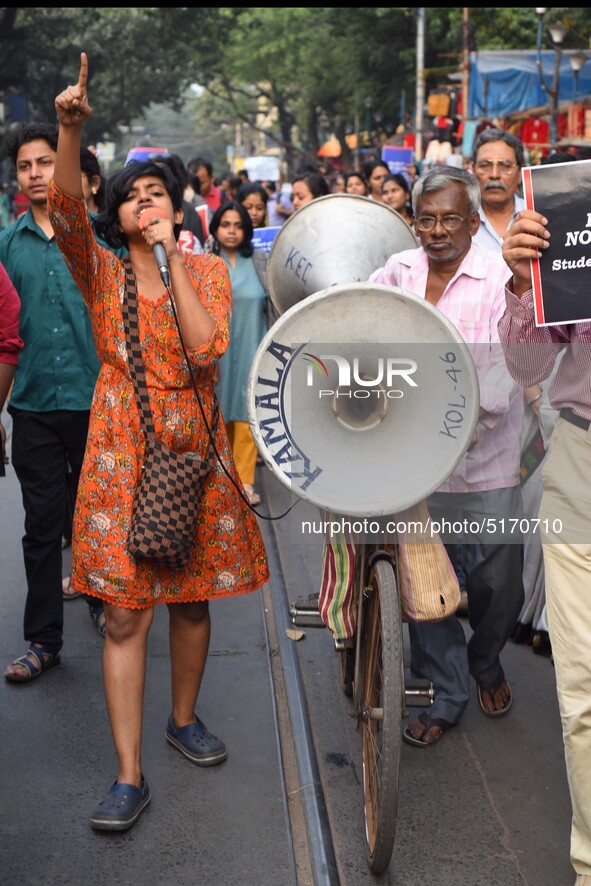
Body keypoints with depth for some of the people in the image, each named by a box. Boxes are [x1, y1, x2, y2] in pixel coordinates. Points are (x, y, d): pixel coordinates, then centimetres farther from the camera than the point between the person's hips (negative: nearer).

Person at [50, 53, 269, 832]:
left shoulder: (208, 270, 5)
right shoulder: (101, 271, 2)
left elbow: (206, 349, -12)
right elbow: (66, 208, -18)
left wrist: (172, 256, -11)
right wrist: (70, 128, -33)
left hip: (194, 449, 2)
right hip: (121, 453, -2)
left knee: (192, 596, 13)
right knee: (125, 614, -5)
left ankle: (184, 718, 36)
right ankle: (130, 776, 0)